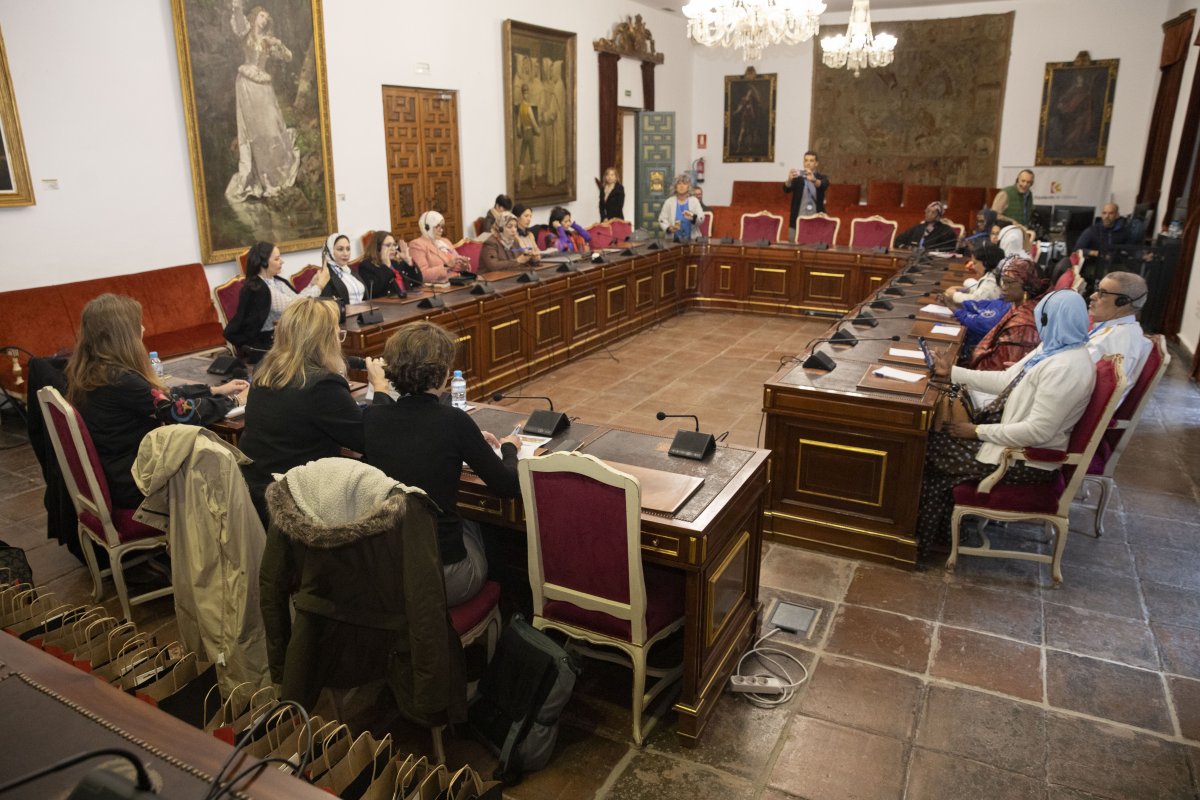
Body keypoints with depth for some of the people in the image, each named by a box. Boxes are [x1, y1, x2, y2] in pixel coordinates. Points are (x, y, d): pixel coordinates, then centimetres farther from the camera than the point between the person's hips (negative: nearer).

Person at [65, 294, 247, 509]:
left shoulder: (89, 370, 2)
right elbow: (184, 413, -21)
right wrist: (233, 401, -5)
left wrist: (216, 390, 12)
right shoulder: (119, 380, -26)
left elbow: (162, 395, 9)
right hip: (132, 484, -8)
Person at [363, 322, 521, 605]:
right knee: (477, 528, 31)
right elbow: (509, 486, -6)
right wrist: (509, 448, 15)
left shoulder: (371, 418, -4)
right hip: (442, 577, -4)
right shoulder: (453, 421, -16)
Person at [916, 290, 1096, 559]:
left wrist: (979, 431, -20)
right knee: (940, 436, 4)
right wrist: (952, 372, 11)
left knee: (932, 447, -6)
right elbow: (1006, 380, 12)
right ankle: (935, 531, 14)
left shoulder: (1065, 368, -28)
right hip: (1011, 430, 9)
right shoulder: (1054, 348, 4)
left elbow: (1037, 432, -29)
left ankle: (922, 541, 13)